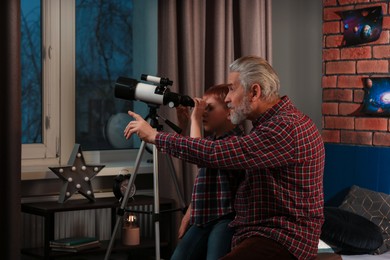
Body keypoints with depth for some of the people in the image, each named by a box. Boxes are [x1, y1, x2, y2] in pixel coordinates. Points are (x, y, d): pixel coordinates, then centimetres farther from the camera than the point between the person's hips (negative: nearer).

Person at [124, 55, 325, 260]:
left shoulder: (287, 127, -18)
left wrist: (155, 136, -14)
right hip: (261, 233, 10)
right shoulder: (276, 121, 14)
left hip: (283, 241, -10)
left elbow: (216, 154, -23)